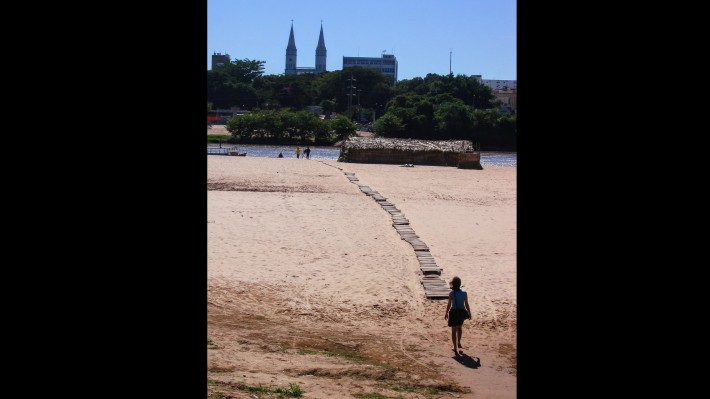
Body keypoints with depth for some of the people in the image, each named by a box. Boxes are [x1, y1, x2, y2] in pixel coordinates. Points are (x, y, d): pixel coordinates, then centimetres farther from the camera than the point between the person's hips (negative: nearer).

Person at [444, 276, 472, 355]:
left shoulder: (451, 293, -15)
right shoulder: (464, 293, -8)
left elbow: (449, 304, -10)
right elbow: (466, 304, -4)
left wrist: (446, 313, 3)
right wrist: (469, 313, 10)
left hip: (453, 312, -3)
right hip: (461, 312, 3)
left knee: (454, 330, 8)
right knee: (459, 328, 28)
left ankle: (455, 348, 7)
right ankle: (458, 343, 37)